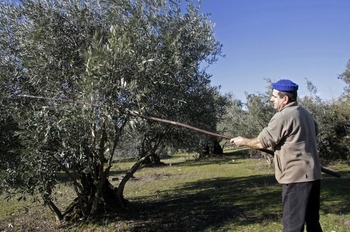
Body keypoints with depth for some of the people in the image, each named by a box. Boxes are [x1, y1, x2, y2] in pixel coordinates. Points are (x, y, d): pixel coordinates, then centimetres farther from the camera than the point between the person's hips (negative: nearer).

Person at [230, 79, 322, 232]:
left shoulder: (283, 116, -15)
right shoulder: (306, 113, 13)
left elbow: (262, 143, -12)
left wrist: (243, 141, 5)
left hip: (296, 177, -9)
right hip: (312, 175, 9)